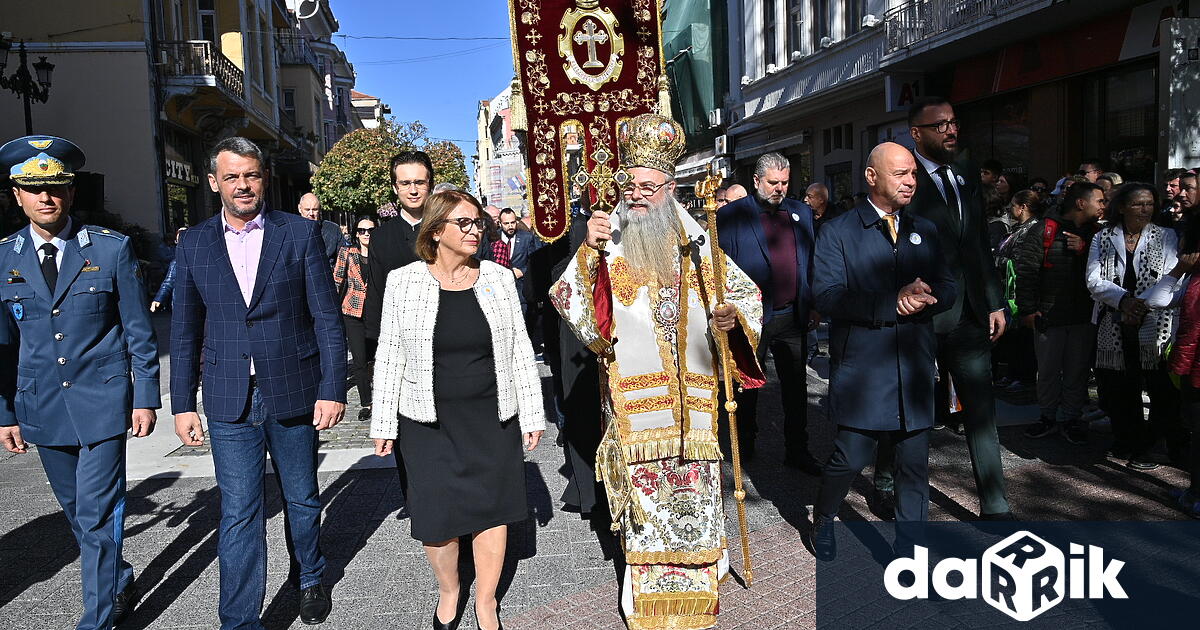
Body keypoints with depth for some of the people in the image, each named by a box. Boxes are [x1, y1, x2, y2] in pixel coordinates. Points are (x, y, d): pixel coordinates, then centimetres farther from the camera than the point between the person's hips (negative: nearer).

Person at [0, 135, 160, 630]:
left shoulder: (112, 248, -4)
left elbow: (139, 330, -2)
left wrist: (146, 398, -4)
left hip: (101, 401, -4)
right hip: (40, 408, 4)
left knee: (97, 515, -3)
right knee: (77, 513, 16)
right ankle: (120, 584, 37)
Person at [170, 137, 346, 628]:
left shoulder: (301, 234, -2)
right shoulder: (194, 244, 5)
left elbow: (327, 318, -4)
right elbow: (184, 332, 8)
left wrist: (332, 389, -8)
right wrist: (183, 404, 4)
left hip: (294, 395, -1)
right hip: (229, 403, 1)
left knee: (302, 500, 16)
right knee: (238, 514, 2)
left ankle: (310, 578, 40)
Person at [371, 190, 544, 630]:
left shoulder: (499, 278, 1)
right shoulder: (403, 282, -3)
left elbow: (520, 349, 4)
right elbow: (389, 355, 1)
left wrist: (532, 412, 3)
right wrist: (384, 422, 0)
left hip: (493, 417, 1)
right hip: (429, 422, -1)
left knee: (491, 509, 8)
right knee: (437, 514, 6)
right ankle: (448, 591, 35)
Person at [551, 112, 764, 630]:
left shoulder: (694, 244, 7)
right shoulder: (608, 243, 1)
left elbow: (746, 292, 10)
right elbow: (569, 303, -9)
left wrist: (733, 315, -11)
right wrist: (589, 250, -22)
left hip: (692, 396, 2)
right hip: (633, 397, -2)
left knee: (695, 496, 7)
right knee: (645, 496, 4)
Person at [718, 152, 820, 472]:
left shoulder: (801, 213, 9)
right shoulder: (732, 215, -5)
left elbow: (811, 263, 13)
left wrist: (815, 306, 9)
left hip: (793, 317, 4)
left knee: (796, 387, 11)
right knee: (747, 387, 12)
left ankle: (797, 450, 24)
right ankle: (744, 449, 29)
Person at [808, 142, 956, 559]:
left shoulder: (925, 231, 15)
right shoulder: (838, 232, -2)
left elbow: (947, 289, 10)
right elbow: (827, 295, -14)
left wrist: (924, 297, -14)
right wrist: (893, 302, -20)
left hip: (915, 368, 5)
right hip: (860, 367, -4)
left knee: (914, 463, 9)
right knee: (850, 458, -1)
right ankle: (822, 521, 26)